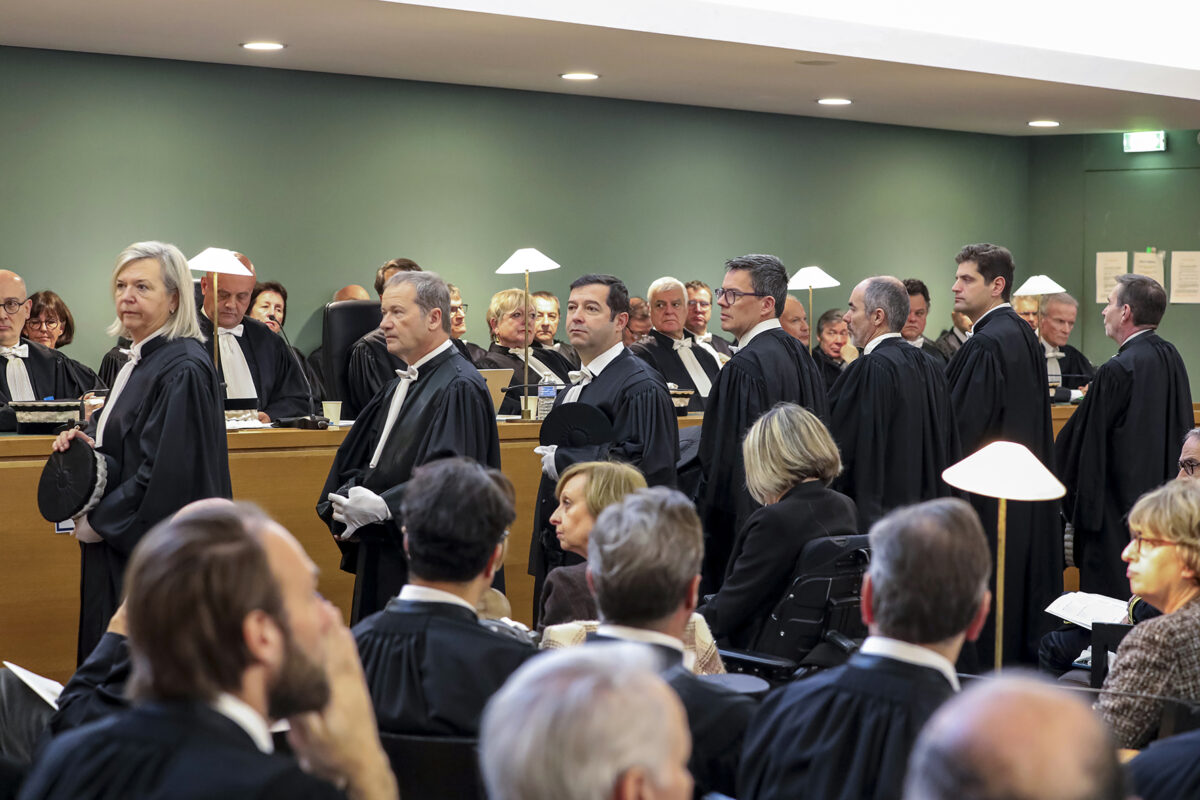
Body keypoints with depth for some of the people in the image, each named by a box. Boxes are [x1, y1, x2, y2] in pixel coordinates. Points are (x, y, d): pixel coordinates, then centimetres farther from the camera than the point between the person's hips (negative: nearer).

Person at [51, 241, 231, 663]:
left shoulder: (183, 370, -16)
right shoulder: (137, 361, 13)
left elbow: (170, 473, -22)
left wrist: (97, 522, -13)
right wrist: (84, 441, 2)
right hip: (118, 547, 10)